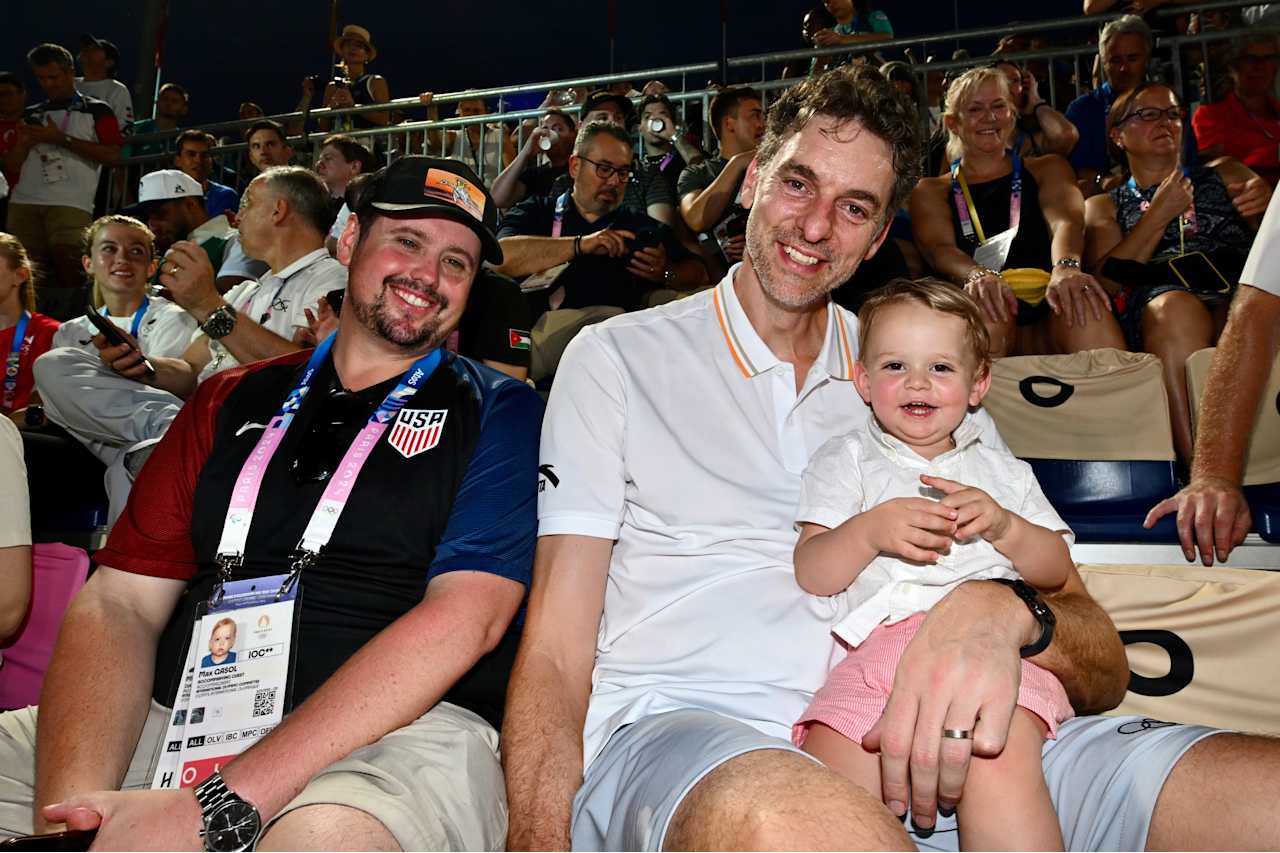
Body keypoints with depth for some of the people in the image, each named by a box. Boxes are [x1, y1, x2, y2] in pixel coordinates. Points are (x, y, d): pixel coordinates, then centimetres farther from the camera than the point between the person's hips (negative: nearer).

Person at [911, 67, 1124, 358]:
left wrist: (1065, 268, -24)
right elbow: (938, 247, -1)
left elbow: (1066, 221, 3)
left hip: (1048, 308, 2)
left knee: (1083, 303, -33)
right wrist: (979, 276, -27)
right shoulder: (931, 191, 20)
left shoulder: (1047, 169, 25)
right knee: (985, 306, -37)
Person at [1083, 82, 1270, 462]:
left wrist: (1267, 206, 3)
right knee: (1176, 309, -38)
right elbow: (1107, 281, 9)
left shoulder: (1225, 173, 34)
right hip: (1153, 303, -1)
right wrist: (1159, 214, 5)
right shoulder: (1103, 207, 28)